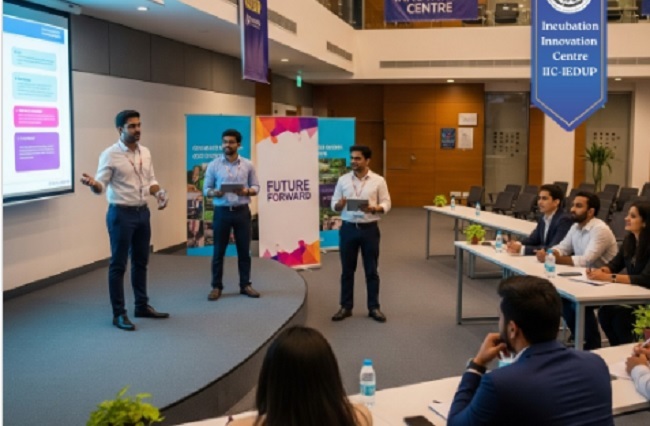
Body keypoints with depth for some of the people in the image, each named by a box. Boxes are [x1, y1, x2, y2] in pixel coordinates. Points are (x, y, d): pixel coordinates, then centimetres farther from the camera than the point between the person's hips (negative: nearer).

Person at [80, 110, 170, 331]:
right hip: (121, 213, -7)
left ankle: (142, 306, 27)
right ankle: (119, 314, 7)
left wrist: (159, 193, -4)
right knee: (118, 264, 0)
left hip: (142, 212, 7)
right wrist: (92, 184, -35)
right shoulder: (110, 154, -12)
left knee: (141, 262, 15)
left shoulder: (145, 152, 8)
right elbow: (101, 186, -13)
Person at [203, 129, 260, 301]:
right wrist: (214, 193, -19)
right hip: (222, 212, -1)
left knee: (244, 250, 7)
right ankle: (216, 287, 13)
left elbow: (256, 187, 6)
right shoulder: (213, 165, 1)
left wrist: (247, 191, -15)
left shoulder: (248, 165, 4)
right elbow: (206, 189, 3)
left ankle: (245, 285, 18)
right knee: (218, 251, 4)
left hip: (242, 211, 1)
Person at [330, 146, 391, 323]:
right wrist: (339, 205, -18)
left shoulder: (378, 180, -2)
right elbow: (334, 204, 5)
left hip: (369, 229, -1)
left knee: (371, 270, 6)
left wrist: (373, 209, -21)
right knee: (347, 270, 8)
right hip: (348, 228, 2)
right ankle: (346, 307, 18)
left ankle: (374, 307, 17)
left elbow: (386, 203, -1)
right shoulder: (343, 180, 4)